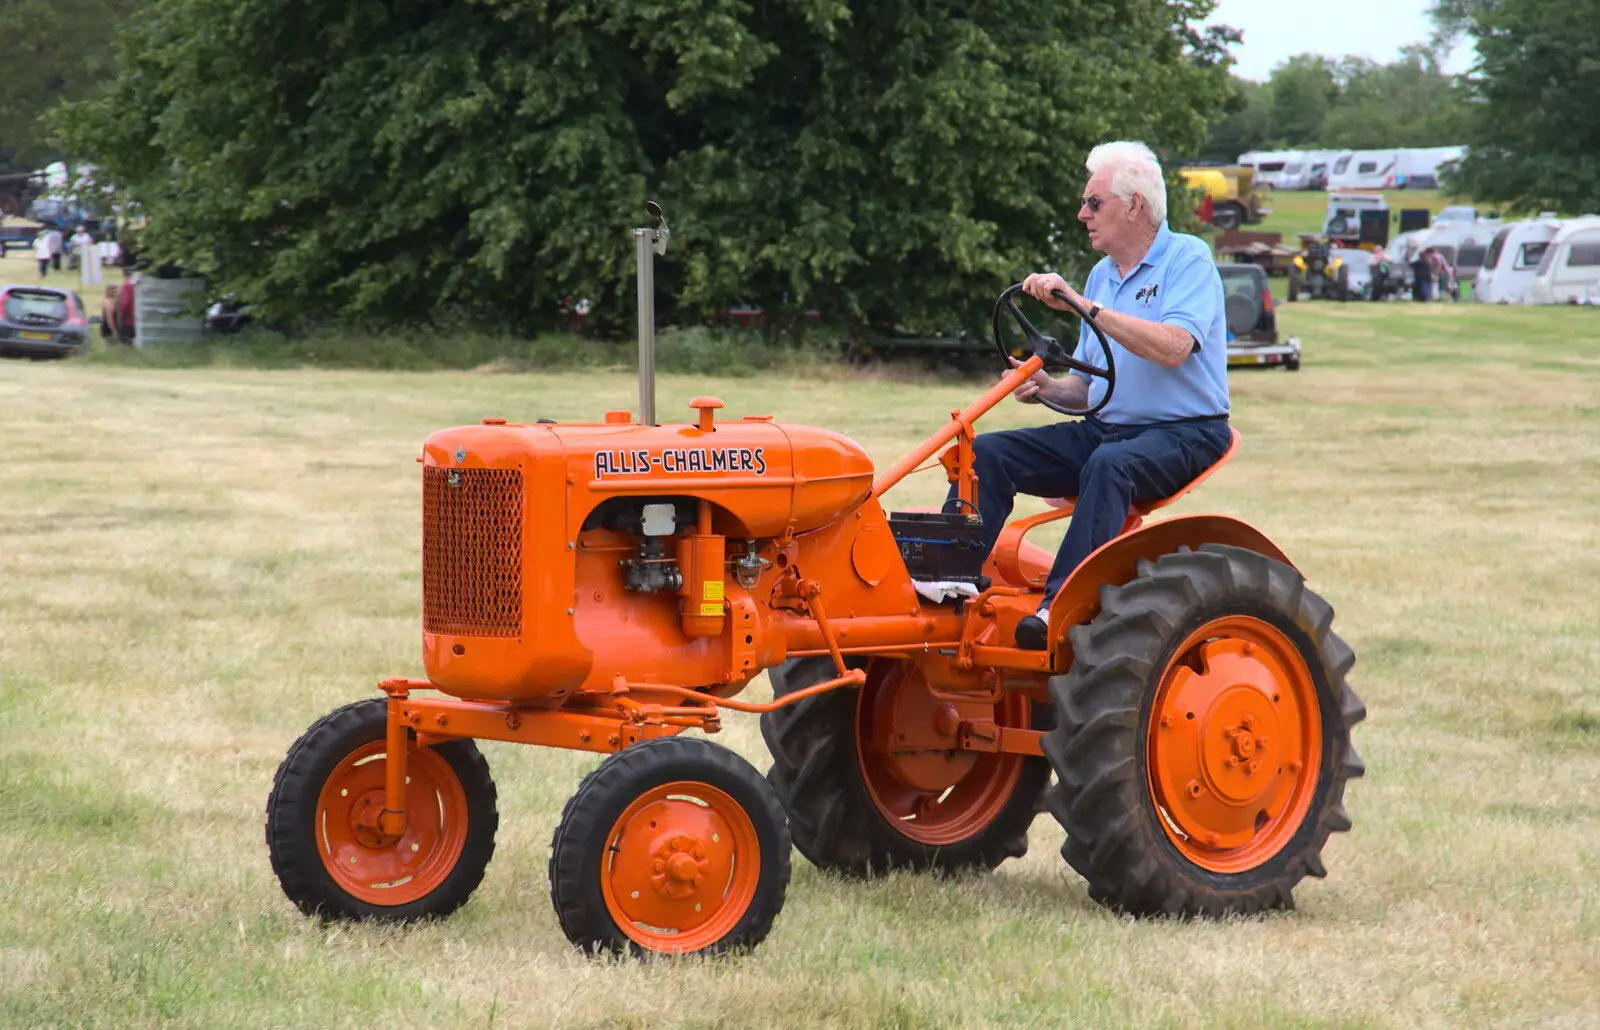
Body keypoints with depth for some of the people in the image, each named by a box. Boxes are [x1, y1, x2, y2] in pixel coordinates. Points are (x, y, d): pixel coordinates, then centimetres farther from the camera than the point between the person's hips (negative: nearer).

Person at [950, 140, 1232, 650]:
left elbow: (1173, 348, -25)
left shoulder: (1187, 260, -7)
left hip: (1183, 435, -8)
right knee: (987, 452, -10)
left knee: (1109, 464, -39)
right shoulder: (1102, 275, 17)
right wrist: (1047, 388, -2)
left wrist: (1084, 305, -25)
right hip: (1105, 429, 8)